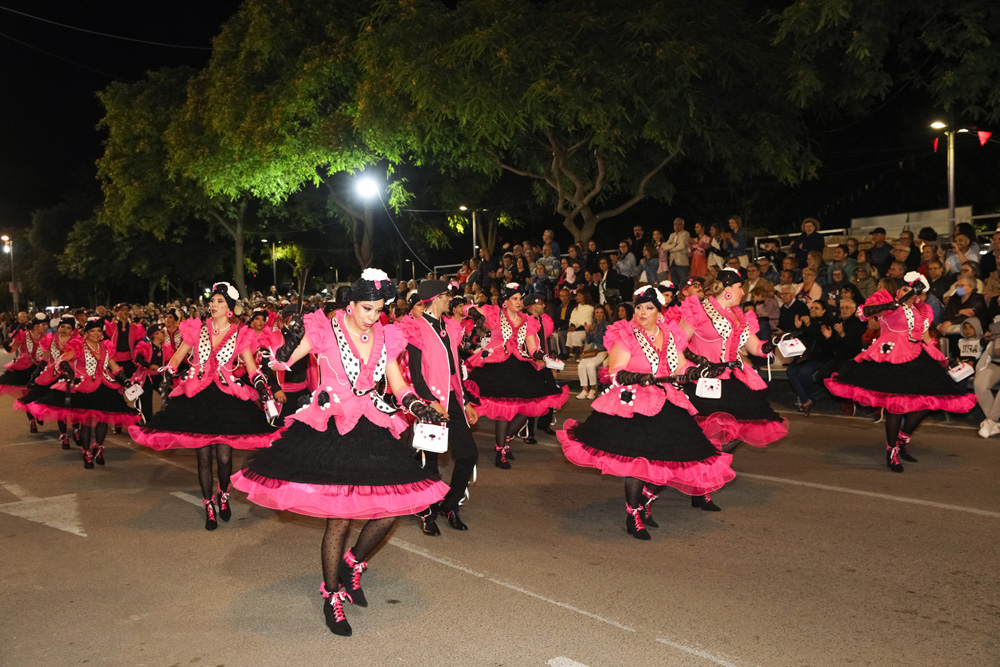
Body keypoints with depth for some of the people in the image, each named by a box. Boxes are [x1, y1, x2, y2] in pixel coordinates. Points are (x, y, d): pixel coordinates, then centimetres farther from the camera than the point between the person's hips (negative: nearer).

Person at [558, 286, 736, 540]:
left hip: (666, 405, 6)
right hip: (633, 405, -6)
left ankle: (645, 504, 27)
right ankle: (632, 516, 5)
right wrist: (639, 378, -27)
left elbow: (679, 367, 13)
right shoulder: (625, 336, -5)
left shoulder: (670, 335, 11)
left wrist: (698, 371, -6)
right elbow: (615, 373, -12)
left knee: (669, 458, 4)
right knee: (637, 460, -11)